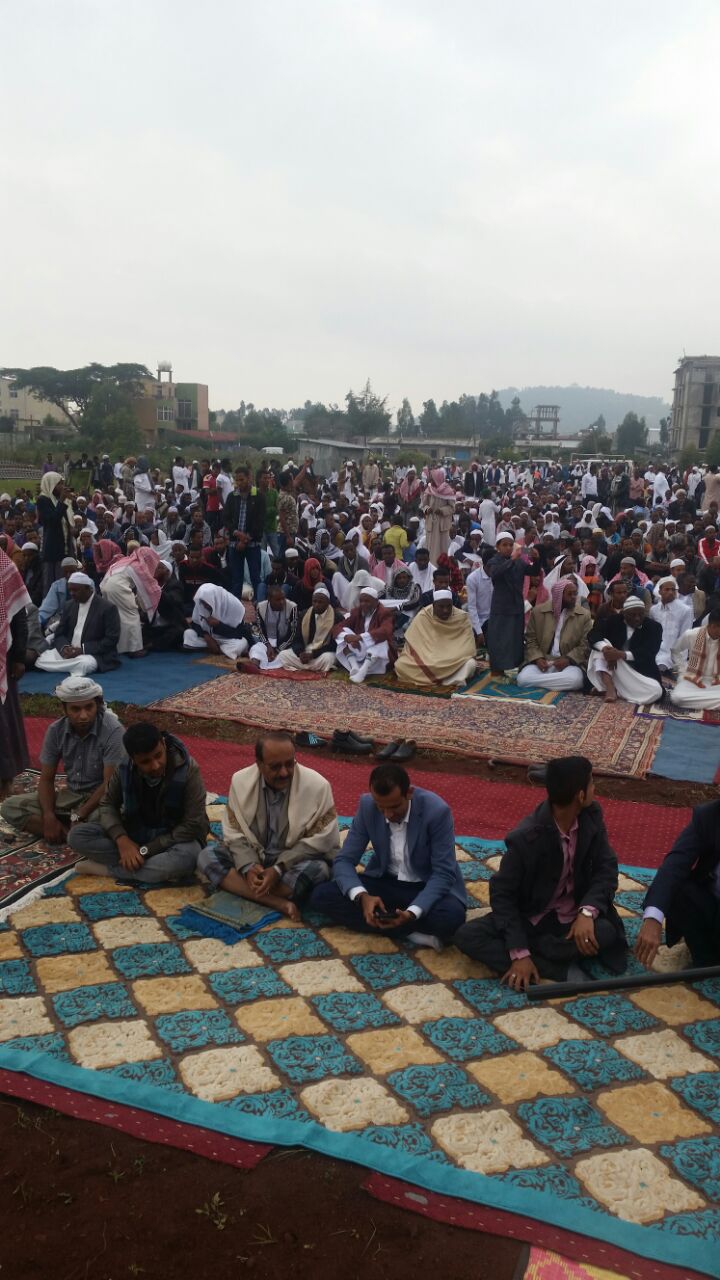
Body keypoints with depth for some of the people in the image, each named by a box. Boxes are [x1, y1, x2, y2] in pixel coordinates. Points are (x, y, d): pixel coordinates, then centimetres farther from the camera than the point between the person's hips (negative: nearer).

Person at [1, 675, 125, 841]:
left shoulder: (112, 730, -21)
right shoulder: (56, 730, -6)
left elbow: (110, 783, -22)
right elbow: (46, 778, -2)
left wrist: (78, 816, -25)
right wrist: (49, 817, -18)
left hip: (102, 797, -6)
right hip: (70, 795, 6)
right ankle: (71, 833, -23)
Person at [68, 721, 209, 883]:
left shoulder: (187, 770, -24)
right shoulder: (125, 768, -13)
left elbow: (192, 826, -23)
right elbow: (108, 805, -1)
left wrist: (146, 851, -24)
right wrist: (121, 839, -22)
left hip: (173, 839, -4)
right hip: (134, 834, 4)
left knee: (187, 856, -40)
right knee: (76, 835, -16)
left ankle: (105, 868, -22)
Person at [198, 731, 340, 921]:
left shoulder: (317, 785, -18)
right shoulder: (241, 781, -8)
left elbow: (319, 842, -15)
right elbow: (234, 834, -3)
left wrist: (279, 869, -23)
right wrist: (248, 867, -21)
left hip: (295, 863, -3)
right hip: (253, 858, 4)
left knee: (316, 869, -36)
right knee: (207, 857, -21)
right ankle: (279, 903, -31)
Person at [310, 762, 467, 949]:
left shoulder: (437, 811, -24)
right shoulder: (367, 806, -14)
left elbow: (443, 874, -20)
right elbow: (344, 860, -11)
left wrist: (412, 913, -37)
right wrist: (362, 896, -32)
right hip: (385, 882, 5)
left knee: (452, 915, -38)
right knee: (321, 896, -19)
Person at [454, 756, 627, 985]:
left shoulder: (592, 815, -9)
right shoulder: (526, 837, -23)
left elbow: (606, 868, -7)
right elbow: (502, 893, -18)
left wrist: (587, 911, -27)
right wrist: (519, 953, -28)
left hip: (573, 920, 2)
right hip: (529, 919, -2)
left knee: (606, 932, -31)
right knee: (467, 936, -26)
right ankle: (562, 971, -27)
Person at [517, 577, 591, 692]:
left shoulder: (584, 615, 3)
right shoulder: (538, 611, 5)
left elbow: (585, 645, 0)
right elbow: (530, 640, 7)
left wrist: (568, 659, -17)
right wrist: (537, 658, -12)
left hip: (569, 663, 0)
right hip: (542, 661, 0)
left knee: (575, 680, -35)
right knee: (523, 678, -29)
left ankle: (536, 680, -16)